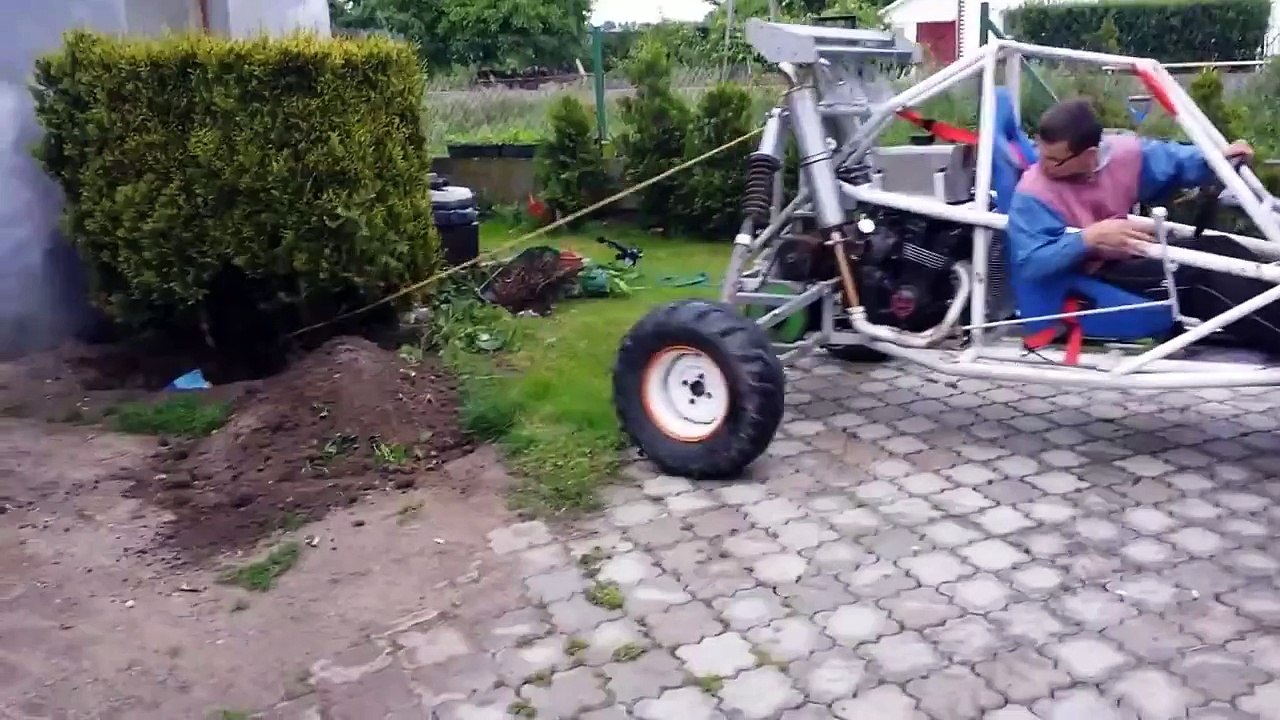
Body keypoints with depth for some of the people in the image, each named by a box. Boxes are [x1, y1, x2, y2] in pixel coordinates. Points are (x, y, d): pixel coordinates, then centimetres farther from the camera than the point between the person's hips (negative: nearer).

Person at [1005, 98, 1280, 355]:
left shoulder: (1122, 153, -6)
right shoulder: (1033, 194, -24)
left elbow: (1174, 161, 13)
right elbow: (1029, 264, -30)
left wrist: (1217, 157, -2)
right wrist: (1089, 238, -37)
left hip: (1123, 262, 8)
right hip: (1082, 294, -7)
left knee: (1216, 248, -6)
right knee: (1196, 279, -21)